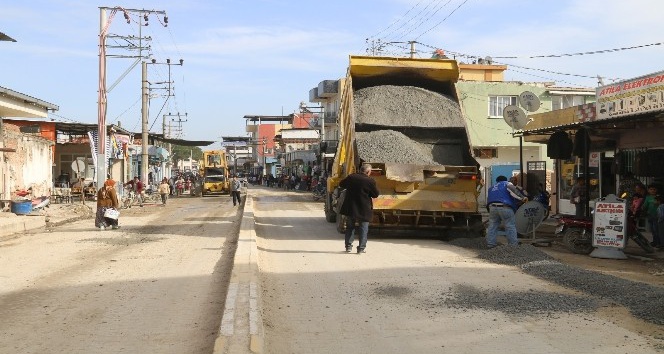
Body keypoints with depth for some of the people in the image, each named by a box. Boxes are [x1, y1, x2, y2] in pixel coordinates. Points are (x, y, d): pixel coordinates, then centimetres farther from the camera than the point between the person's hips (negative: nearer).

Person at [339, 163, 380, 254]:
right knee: (363, 229, 8)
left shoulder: (351, 177, -4)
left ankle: (348, 246, 20)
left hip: (350, 208, 3)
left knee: (350, 227, 17)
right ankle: (361, 248, 6)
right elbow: (376, 194, -5)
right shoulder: (370, 181, -15)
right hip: (364, 209, -3)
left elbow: (341, 184, 12)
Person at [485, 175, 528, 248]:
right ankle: (513, 245, 1)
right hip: (505, 207, -5)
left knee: (492, 226, 12)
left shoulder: (491, 188, 32)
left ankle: (490, 243, 11)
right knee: (510, 227, 1)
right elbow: (511, 188, -6)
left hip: (492, 207, 5)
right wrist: (522, 197, -13)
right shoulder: (506, 184, 15)